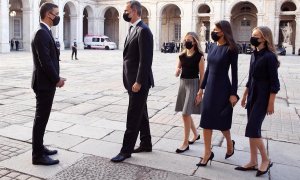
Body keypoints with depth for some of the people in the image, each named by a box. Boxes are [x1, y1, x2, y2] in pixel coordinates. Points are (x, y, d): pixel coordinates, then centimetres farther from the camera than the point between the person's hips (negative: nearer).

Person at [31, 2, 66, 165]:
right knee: (41, 119, -3)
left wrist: (56, 78, 9)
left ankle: (39, 147, 29)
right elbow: (45, 61, -23)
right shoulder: (42, 33, -17)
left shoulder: (45, 32, 14)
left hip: (47, 82, 10)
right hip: (44, 83, -10)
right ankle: (38, 155, 6)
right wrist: (56, 79, -13)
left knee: (42, 118, 17)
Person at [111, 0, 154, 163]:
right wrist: (130, 80, 15)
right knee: (141, 114, 16)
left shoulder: (143, 30, -15)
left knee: (133, 116, -3)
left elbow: (146, 60, -20)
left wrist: (138, 82, -21)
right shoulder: (133, 29, 15)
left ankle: (126, 150, 6)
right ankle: (146, 144, 28)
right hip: (132, 80, 10)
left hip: (139, 81, -10)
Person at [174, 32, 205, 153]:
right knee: (186, 113, 15)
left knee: (185, 114, -8)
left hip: (193, 84, -6)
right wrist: (177, 71, -15)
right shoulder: (182, 56, 7)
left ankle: (185, 143, 4)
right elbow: (177, 74, 10)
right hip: (183, 84, 6)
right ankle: (196, 135, 37)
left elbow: (202, 75, -10)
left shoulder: (199, 56, -9)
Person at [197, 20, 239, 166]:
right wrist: (202, 87, 12)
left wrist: (233, 93, -13)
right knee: (206, 120, 5)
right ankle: (207, 153, 15)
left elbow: (234, 73, -10)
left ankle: (230, 143, 36)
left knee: (221, 120, 7)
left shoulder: (231, 49, -11)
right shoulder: (212, 46, 7)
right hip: (210, 87, 6)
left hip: (223, 88, -6)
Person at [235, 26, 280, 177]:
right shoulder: (254, 55, 10)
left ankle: (266, 160, 10)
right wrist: (244, 95, 19)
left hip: (263, 97, -8)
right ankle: (253, 162, 18)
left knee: (252, 130, -8)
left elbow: (274, 82, -14)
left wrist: (271, 103, -16)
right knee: (252, 130, 9)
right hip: (252, 95, 8)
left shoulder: (269, 56, -14)